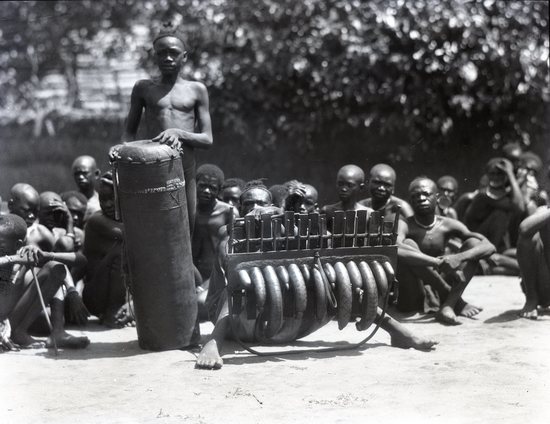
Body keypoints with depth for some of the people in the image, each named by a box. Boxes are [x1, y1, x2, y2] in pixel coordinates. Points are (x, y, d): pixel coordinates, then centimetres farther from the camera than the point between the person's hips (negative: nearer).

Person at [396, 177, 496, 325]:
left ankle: (447, 306, -24)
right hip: (410, 299, -4)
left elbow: (489, 247, -8)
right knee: (408, 245, -26)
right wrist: (438, 263, -40)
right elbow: (394, 250, -35)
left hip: (438, 293, 4)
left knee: (473, 243, -8)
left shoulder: (448, 225, 0)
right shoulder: (405, 226, -11)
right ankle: (456, 301, -18)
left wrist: (460, 257, -29)